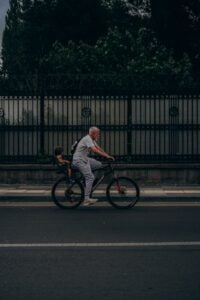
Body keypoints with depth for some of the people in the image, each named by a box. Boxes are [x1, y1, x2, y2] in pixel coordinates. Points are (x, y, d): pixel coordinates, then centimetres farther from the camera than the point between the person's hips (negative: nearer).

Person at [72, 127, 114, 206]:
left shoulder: (92, 140, 13)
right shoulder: (87, 139, -19)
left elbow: (99, 148, 13)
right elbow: (95, 150, -31)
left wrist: (108, 156, 3)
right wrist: (106, 156, -31)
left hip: (85, 159, 10)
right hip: (79, 160, -10)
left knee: (99, 164, 5)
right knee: (90, 177, -17)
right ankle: (86, 199, -19)